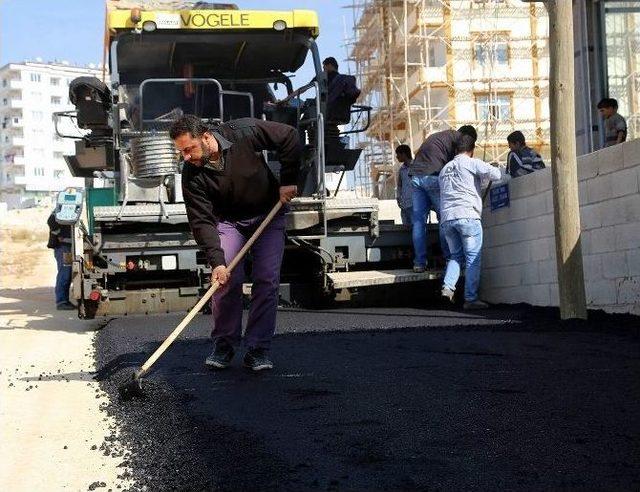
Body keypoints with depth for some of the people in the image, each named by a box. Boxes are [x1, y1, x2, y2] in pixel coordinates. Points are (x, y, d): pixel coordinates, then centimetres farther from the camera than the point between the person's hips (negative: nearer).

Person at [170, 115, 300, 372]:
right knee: (226, 279, -13)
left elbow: (289, 137, -15)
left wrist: (288, 180, -15)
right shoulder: (192, 174, -21)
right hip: (228, 221, 1)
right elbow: (202, 221, -22)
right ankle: (224, 345, 4)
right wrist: (216, 261, -33)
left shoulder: (243, 133, -26)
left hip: (268, 215, -1)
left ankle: (258, 349, -1)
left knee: (267, 280, -9)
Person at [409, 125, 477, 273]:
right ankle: (448, 259, -3)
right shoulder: (458, 137, 7)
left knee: (418, 221, 4)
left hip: (415, 176, 7)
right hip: (433, 176, -7)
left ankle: (419, 263, 2)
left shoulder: (435, 136, 32)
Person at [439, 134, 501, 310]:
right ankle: (471, 298, -7)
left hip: (446, 218, 6)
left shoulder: (445, 169, 25)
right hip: (467, 215, -6)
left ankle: (447, 287, -3)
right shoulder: (472, 163, 5)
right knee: (473, 258, -2)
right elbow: (495, 174, -5)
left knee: (456, 255, 17)